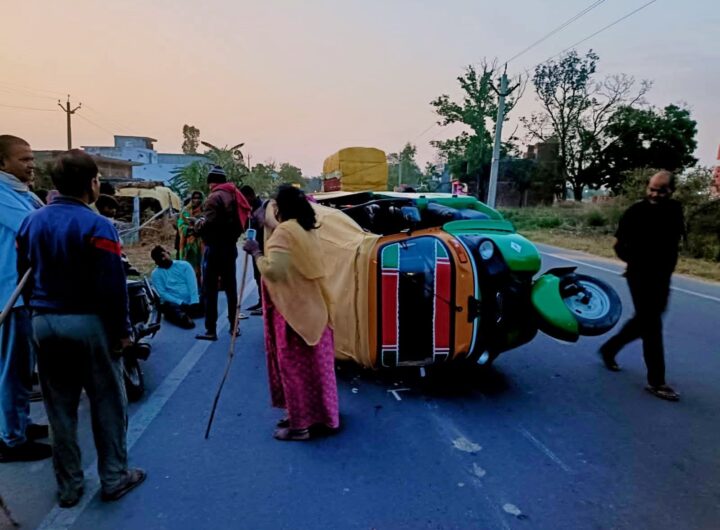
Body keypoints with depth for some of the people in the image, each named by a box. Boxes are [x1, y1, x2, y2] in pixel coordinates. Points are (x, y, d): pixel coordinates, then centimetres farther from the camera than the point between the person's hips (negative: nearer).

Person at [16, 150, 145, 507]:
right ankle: (114, 478, 20)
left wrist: (40, 313, 21)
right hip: (89, 323, -6)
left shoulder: (31, 222, 6)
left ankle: (68, 486, 26)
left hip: (44, 323, 6)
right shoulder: (96, 226, -16)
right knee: (107, 404, 9)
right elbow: (112, 287, -18)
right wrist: (122, 330, -8)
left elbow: (24, 277, 12)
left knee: (59, 408, 15)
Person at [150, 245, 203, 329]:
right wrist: (180, 303, -18)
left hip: (191, 302, 2)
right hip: (174, 303, -2)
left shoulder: (184, 265, 7)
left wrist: (194, 303, -19)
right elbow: (162, 293, -5)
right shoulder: (156, 274, 6)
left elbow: (192, 284, -4)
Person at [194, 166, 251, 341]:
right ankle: (234, 326, 19)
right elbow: (242, 220, 13)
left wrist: (197, 223, -2)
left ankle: (211, 330, 1)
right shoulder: (234, 194, 13)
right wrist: (232, 236, 14)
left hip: (214, 247, -8)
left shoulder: (215, 197, -11)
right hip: (230, 246, 8)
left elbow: (207, 223, -21)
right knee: (231, 287, 13)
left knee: (210, 289, -2)